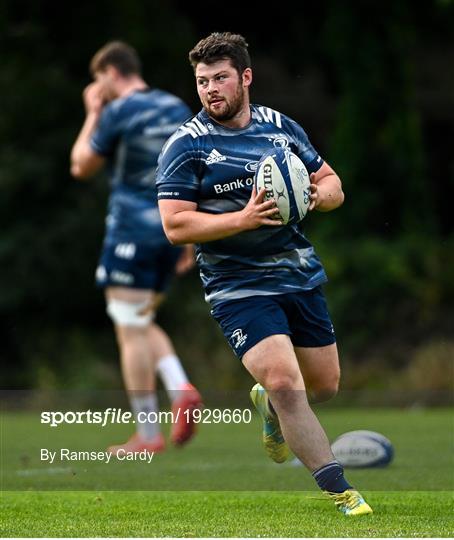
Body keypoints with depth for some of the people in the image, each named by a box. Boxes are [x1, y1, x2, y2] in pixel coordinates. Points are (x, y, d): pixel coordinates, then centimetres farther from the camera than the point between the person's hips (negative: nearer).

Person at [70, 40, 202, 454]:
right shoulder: (177, 109, 11)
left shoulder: (118, 113, -9)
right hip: (171, 232, 7)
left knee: (131, 331, -2)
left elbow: (82, 168, 0)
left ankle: (147, 435, -2)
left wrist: (92, 115, 9)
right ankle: (182, 390, -4)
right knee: (143, 325, 20)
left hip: (132, 230, -7)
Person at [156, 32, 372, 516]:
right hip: (238, 288, -5)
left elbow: (332, 185, 13)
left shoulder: (281, 127, 6)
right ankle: (341, 493, -16)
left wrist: (318, 194, -11)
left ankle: (269, 405, 48)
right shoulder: (185, 145, -8)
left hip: (300, 274, 5)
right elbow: (174, 226, -15)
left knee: (324, 386, 13)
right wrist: (244, 219, -25)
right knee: (285, 381, -21)